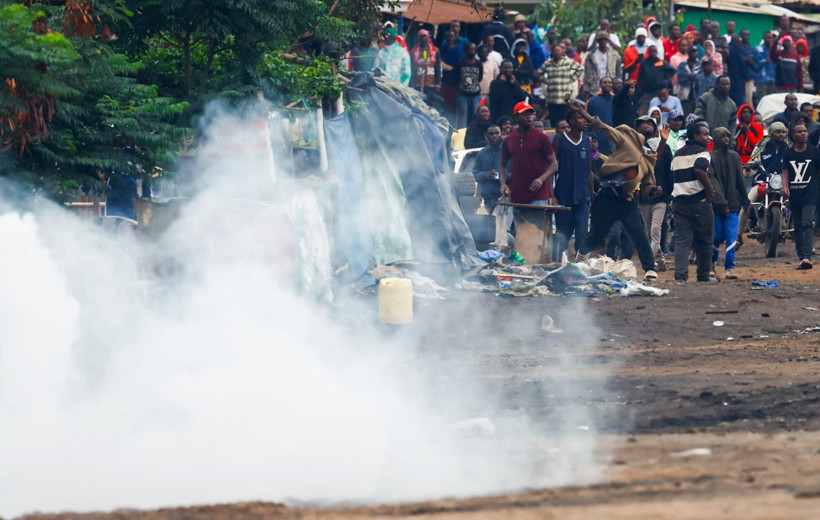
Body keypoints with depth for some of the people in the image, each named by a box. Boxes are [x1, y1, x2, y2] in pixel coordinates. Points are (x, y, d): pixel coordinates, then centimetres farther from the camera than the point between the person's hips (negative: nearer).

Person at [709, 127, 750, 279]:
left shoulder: (734, 156, 10)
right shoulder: (711, 158, -5)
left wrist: (745, 202, 14)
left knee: (732, 237, -6)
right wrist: (722, 203, -17)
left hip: (733, 205, 3)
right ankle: (712, 261, 31)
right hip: (717, 206, -3)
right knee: (718, 237, 5)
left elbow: (740, 180, 15)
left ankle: (729, 268, -3)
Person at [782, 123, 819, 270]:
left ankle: (807, 257, -27)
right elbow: (785, 172, 5)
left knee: (807, 223, -18)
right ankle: (801, 258, 12)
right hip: (794, 194, 4)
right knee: (797, 228, 6)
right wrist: (785, 186, -13)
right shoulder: (789, 154, 10)